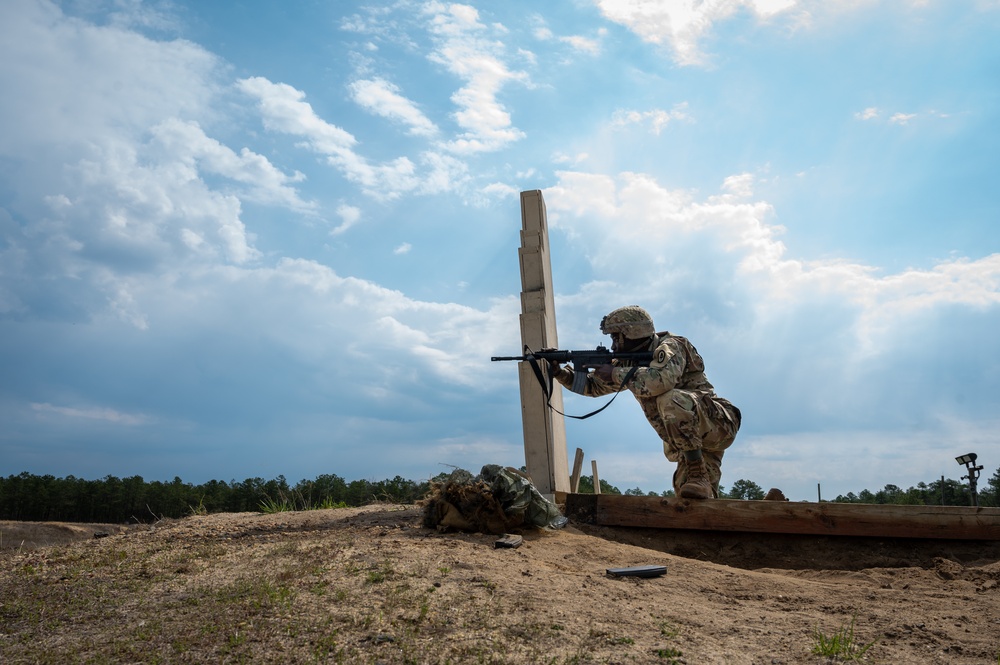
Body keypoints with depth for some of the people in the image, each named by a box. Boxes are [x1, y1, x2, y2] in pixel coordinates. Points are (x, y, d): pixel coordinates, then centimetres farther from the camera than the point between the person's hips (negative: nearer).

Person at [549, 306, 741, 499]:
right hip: (690, 438, 8)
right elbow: (592, 385, 20)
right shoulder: (630, 361, 12)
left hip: (716, 422, -8)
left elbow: (660, 381, -36)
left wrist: (615, 373, -24)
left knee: (670, 399, -35)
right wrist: (559, 372, 5)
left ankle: (698, 473, -33)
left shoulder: (669, 347, -13)